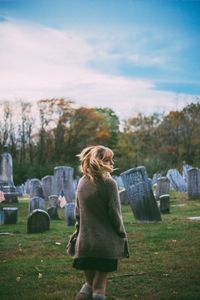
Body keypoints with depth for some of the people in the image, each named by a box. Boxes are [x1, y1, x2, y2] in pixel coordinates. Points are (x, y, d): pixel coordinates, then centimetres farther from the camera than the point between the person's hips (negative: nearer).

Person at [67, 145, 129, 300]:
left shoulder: (82, 182, 4)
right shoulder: (109, 183, -12)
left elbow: (78, 212, 10)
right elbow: (115, 214, -9)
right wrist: (122, 235, 3)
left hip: (85, 242, 5)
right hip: (106, 243, -5)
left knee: (89, 282, 18)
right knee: (100, 284, 5)